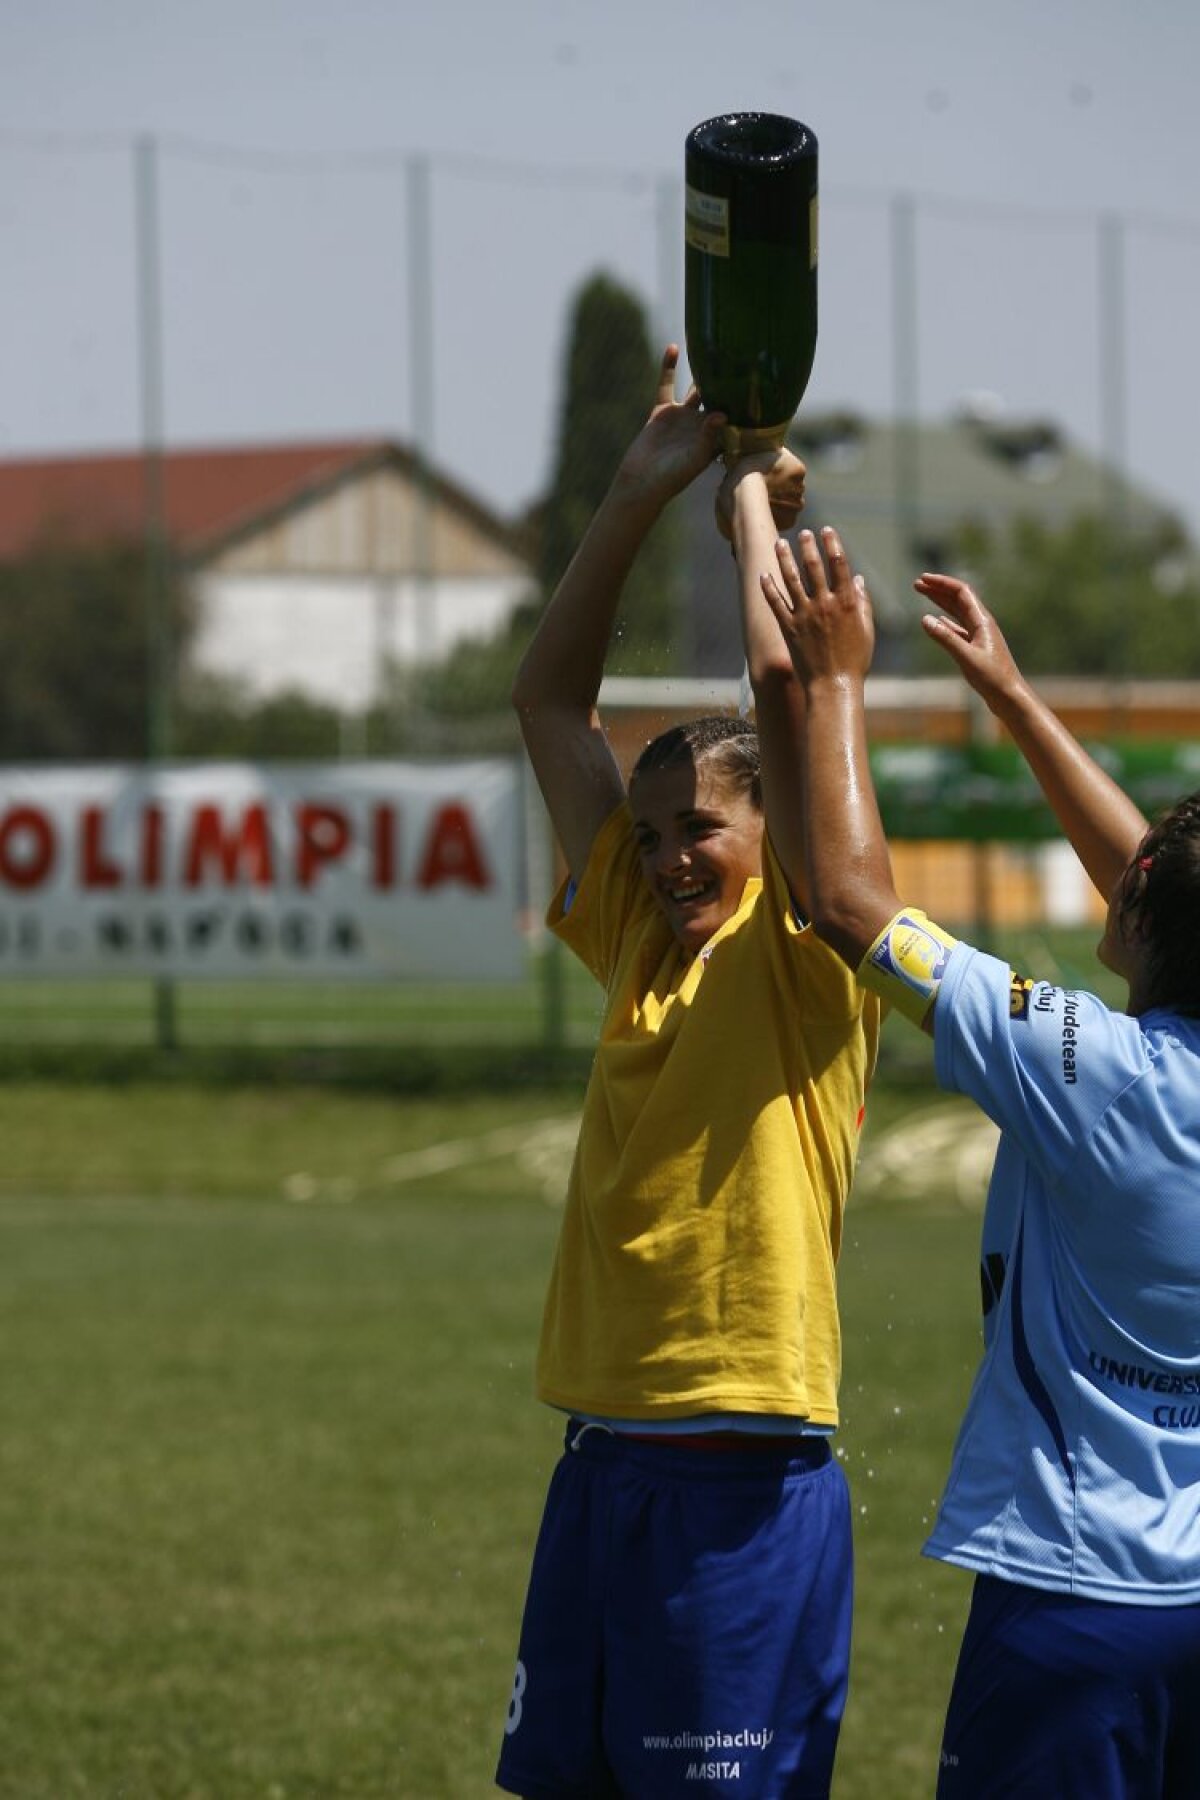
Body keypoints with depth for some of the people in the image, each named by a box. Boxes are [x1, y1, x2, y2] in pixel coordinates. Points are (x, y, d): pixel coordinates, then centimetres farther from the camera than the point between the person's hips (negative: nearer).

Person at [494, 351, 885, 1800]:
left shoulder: (802, 957, -4)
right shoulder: (636, 941, 13)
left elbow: (783, 685, -14)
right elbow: (550, 699, 16)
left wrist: (752, 510, 0)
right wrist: (641, 492, 11)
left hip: (746, 1479, -7)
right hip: (602, 1460, 7)